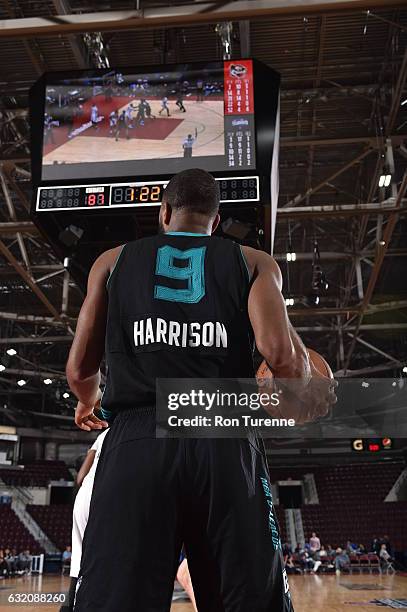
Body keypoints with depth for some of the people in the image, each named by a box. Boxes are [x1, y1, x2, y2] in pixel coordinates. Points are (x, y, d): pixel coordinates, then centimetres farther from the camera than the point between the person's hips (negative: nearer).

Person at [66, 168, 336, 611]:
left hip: (135, 441, 1)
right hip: (227, 445, 0)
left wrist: (88, 404, 39)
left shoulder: (112, 261, 19)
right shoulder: (254, 263, 15)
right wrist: (307, 392, 19)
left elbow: (79, 371, 16)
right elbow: (282, 354, -2)